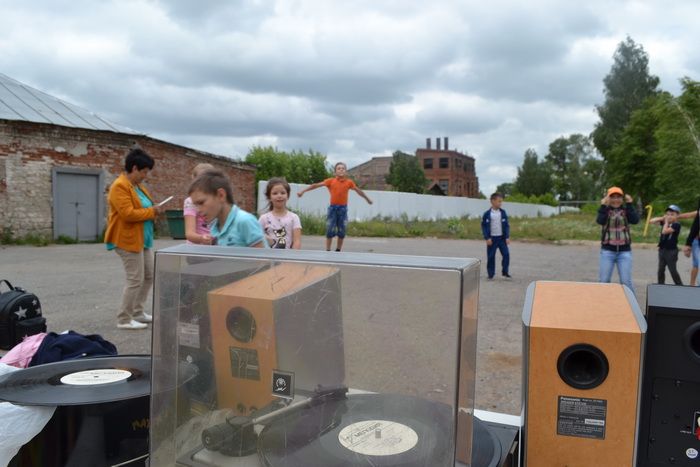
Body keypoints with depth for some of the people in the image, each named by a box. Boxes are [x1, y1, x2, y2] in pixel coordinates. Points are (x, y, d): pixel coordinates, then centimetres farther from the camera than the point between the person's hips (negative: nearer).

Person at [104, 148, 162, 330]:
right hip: (128, 239, -10)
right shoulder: (120, 186, -16)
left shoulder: (138, 186, 15)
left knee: (149, 276, 14)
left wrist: (153, 211, 4)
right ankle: (124, 319, 5)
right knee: (135, 280, -6)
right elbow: (128, 213, -25)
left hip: (142, 239, 10)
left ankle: (137, 312, 26)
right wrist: (152, 211, -15)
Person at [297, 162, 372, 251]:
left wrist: (367, 199, 29)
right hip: (333, 207, -2)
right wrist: (303, 191, -7)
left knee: (341, 231, 7)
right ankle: (327, 250, 8)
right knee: (330, 230, -1)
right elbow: (316, 185, -4)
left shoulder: (349, 182, 2)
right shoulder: (331, 181, -3)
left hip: (343, 208, 2)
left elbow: (358, 190, 17)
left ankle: (338, 250, 21)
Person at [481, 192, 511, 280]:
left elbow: (507, 225, 4)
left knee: (506, 254, -4)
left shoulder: (503, 213, 1)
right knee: (491, 256, 3)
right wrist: (487, 238, -10)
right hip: (492, 238, -2)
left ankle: (505, 272, 11)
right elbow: (484, 226, -3)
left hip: (502, 237, 2)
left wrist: (507, 237, -3)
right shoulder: (487, 214, -6)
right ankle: (491, 274, 14)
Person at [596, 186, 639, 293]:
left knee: (626, 281, -1)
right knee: (604, 281, 2)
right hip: (607, 250, 0)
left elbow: (635, 220, -14)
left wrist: (630, 204, -14)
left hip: (624, 251, 0)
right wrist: (603, 205, -20)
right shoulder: (605, 210, 3)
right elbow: (600, 221, -18)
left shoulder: (626, 210, 6)